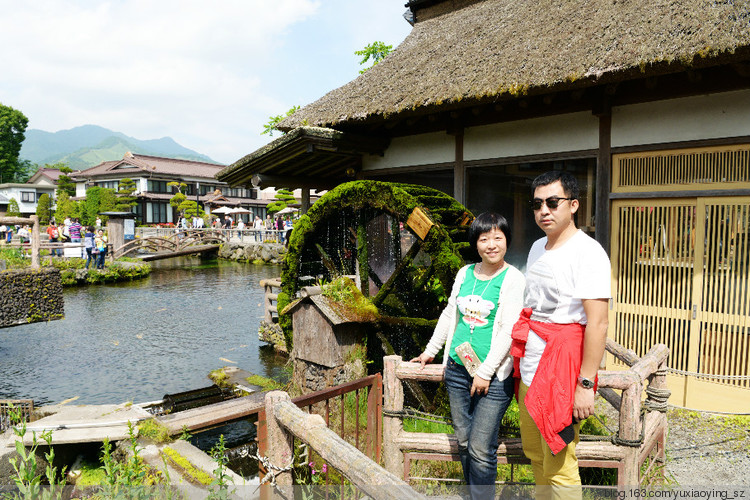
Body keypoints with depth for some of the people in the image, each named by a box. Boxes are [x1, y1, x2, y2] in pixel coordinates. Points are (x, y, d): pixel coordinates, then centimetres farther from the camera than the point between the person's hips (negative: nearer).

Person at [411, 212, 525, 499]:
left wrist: (486, 372, -14)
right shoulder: (465, 273, 9)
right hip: (458, 369, 5)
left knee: (481, 449, -4)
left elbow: (509, 331, -12)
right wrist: (430, 351, 23)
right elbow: (449, 315, 19)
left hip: (493, 376, -5)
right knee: (463, 442, 14)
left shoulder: (513, 279, -7)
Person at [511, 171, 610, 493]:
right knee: (534, 454, 19)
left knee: (558, 468, 1)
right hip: (529, 372, 8)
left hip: (561, 376, -8)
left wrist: (585, 384, -20)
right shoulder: (537, 248, 12)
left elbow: (598, 323, -18)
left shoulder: (587, 252, -13)